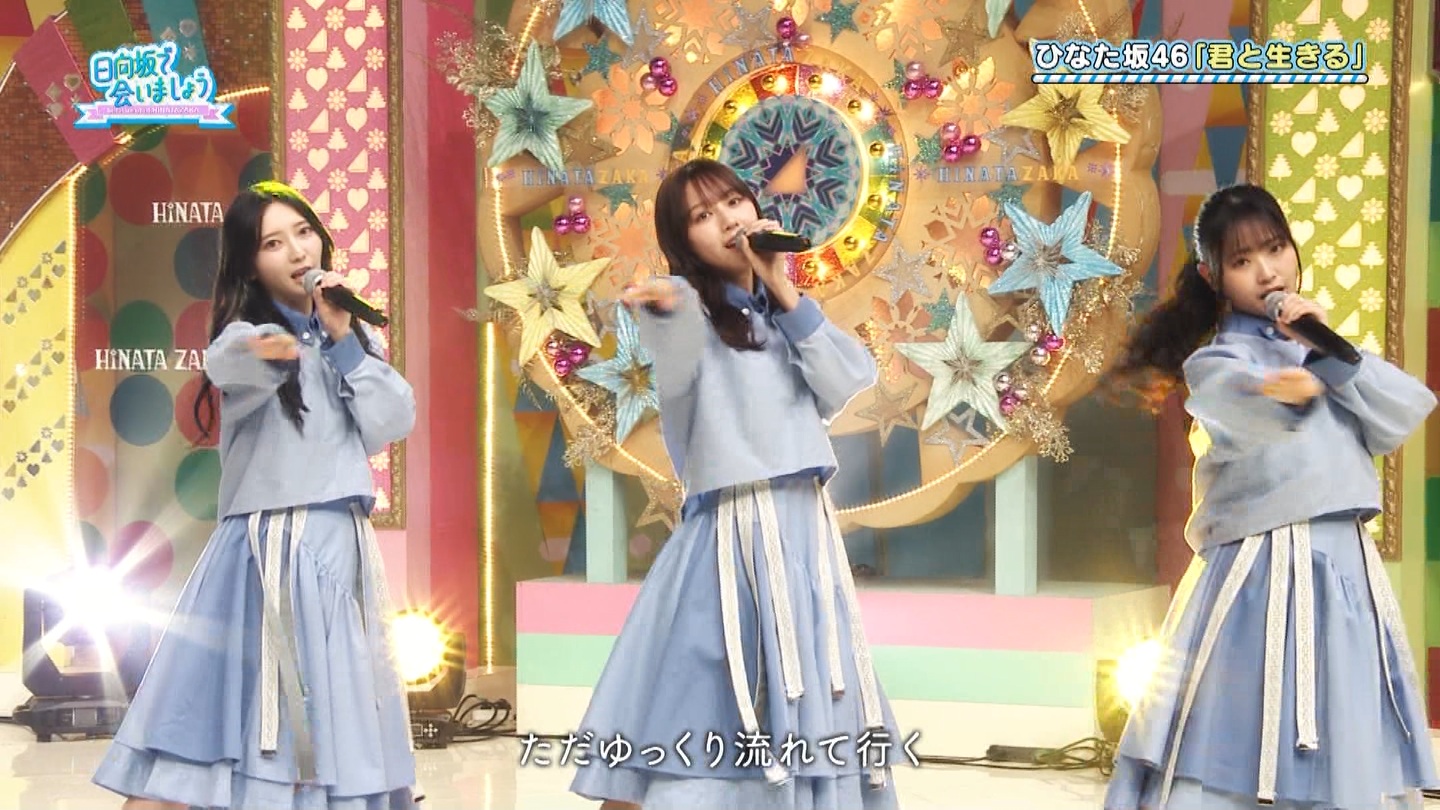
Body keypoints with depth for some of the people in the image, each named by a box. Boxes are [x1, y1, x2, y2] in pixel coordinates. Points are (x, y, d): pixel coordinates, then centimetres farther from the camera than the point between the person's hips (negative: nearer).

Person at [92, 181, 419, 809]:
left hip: (343, 546, 5)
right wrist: (263, 352, -55)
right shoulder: (246, 334, -5)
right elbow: (229, 364, -31)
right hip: (267, 551, -5)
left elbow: (393, 424, 2)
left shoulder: (352, 334, 12)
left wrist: (343, 340, -4)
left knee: (340, 725, 9)